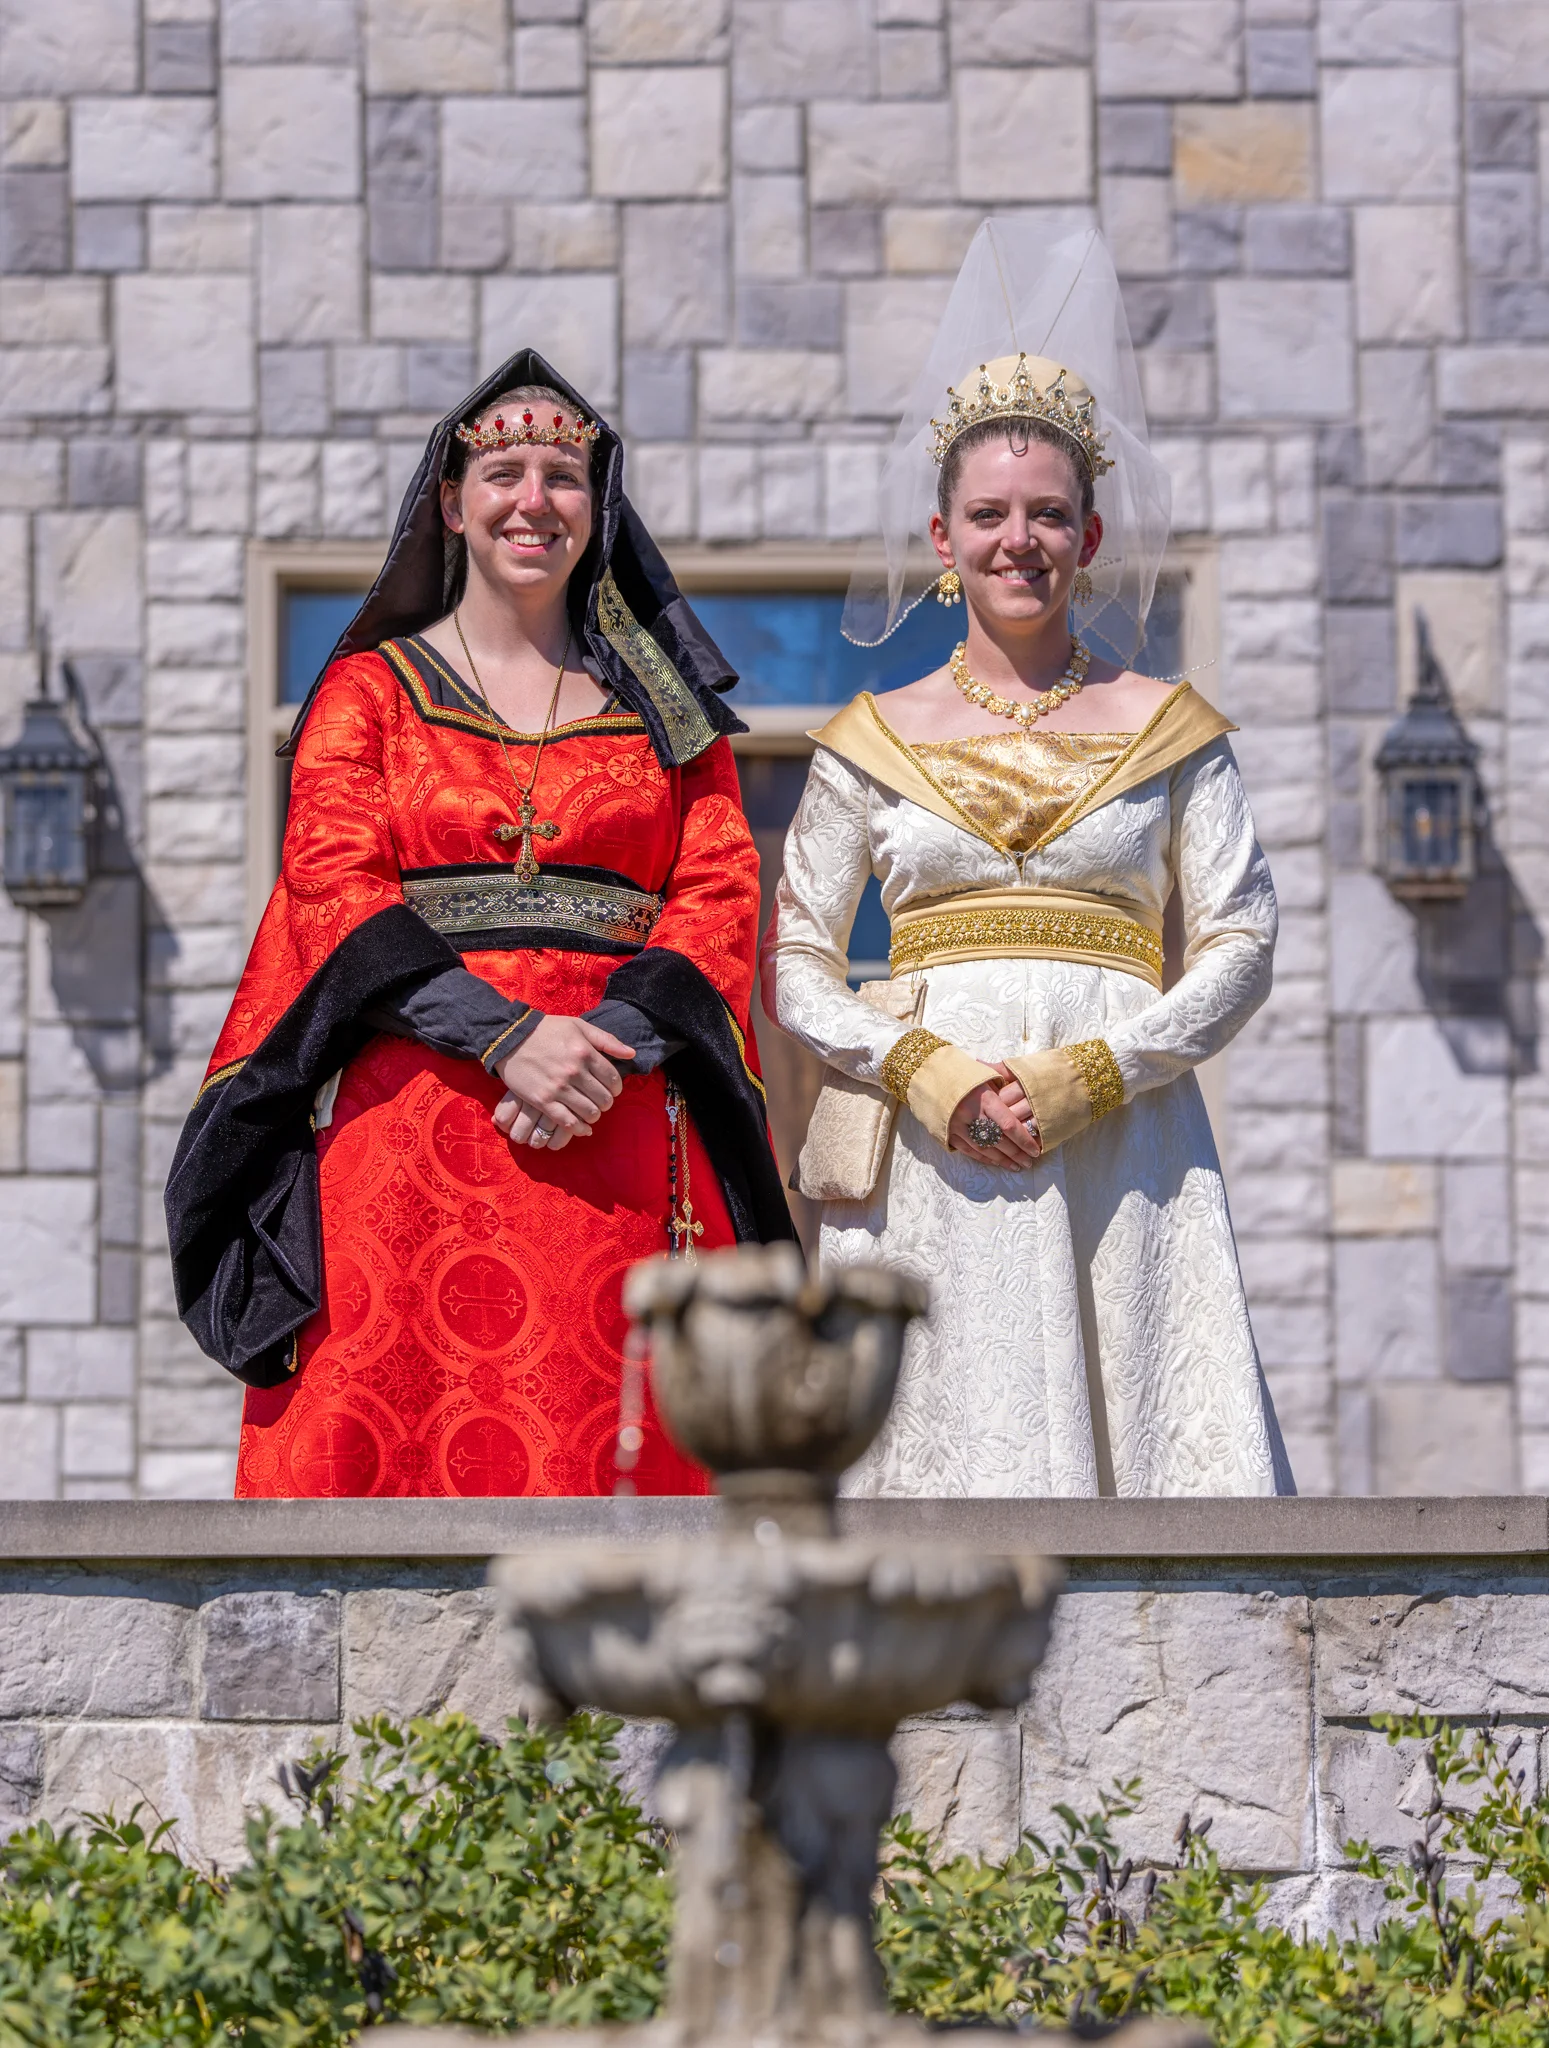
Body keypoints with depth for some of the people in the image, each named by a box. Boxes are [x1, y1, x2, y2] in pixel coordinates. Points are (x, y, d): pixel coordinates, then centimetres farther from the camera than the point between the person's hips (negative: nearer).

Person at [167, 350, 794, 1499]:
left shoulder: (662, 709, 16)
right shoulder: (371, 689, 11)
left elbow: (722, 897, 6)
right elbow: (334, 889, -1)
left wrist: (607, 1043, -12)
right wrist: (508, 1033, -15)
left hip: (623, 1128, 1)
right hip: (411, 1117, -1)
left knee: (608, 1442, -7)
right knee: (384, 1432, -10)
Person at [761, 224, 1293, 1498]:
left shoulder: (1164, 729, 10)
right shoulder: (877, 740, 12)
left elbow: (1243, 943, 4)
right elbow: (793, 962, 9)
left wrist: (1086, 1077, -10)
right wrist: (924, 1070, -9)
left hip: (1121, 1148, 0)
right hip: (926, 1155, 1)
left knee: (1126, 1416, -9)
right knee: (950, 1437, -7)